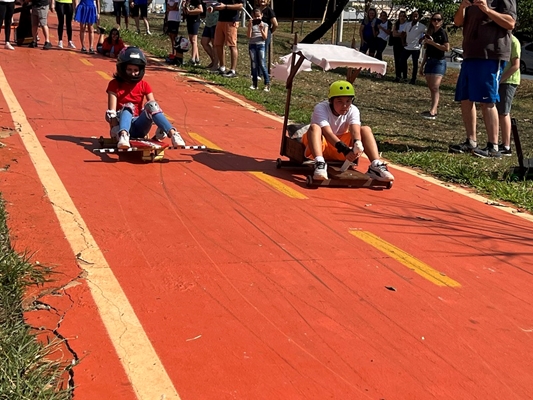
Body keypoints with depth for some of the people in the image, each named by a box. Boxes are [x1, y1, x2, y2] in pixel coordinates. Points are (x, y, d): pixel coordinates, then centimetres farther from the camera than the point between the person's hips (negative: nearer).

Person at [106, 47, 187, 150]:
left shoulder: (144, 85, 8)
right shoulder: (115, 85, 1)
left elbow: (154, 106, -5)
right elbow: (112, 111, -9)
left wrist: (161, 129, -21)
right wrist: (115, 130, -25)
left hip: (139, 127, 2)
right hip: (123, 126, -2)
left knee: (151, 105, -25)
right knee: (128, 107, -31)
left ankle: (173, 134, -43)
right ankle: (123, 135, -59)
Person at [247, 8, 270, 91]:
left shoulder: (264, 25, 4)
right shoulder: (251, 24, 6)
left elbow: (265, 37, -4)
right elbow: (249, 36, -6)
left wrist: (261, 29, -16)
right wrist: (250, 26, -12)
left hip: (260, 45, -2)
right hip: (252, 45, 2)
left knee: (262, 65, -9)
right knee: (254, 65, 5)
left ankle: (267, 83, -7)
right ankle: (254, 84, 10)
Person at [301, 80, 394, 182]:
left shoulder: (353, 110, -7)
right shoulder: (321, 108, -19)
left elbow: (355, 130, -26)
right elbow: (327, 133, -34)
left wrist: (357, 144, -50)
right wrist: (344, 150, -49)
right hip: (321, 145, -4)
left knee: (366, 130, -15)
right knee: (314, 127, -34)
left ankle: (376, 166, -31)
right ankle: (319, 164, -53)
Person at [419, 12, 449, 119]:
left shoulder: (442, 32, -4)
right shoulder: (429, 33, 15)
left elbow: (447, 48, -15)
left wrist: (432, 42, -16)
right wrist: (422, 65, 19)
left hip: (439, 62, -7)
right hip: (429, 61, 7)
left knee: (435, 87, -15)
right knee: (431, 87, 7)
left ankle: (432, 112, -23)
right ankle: (434, 109, 14)